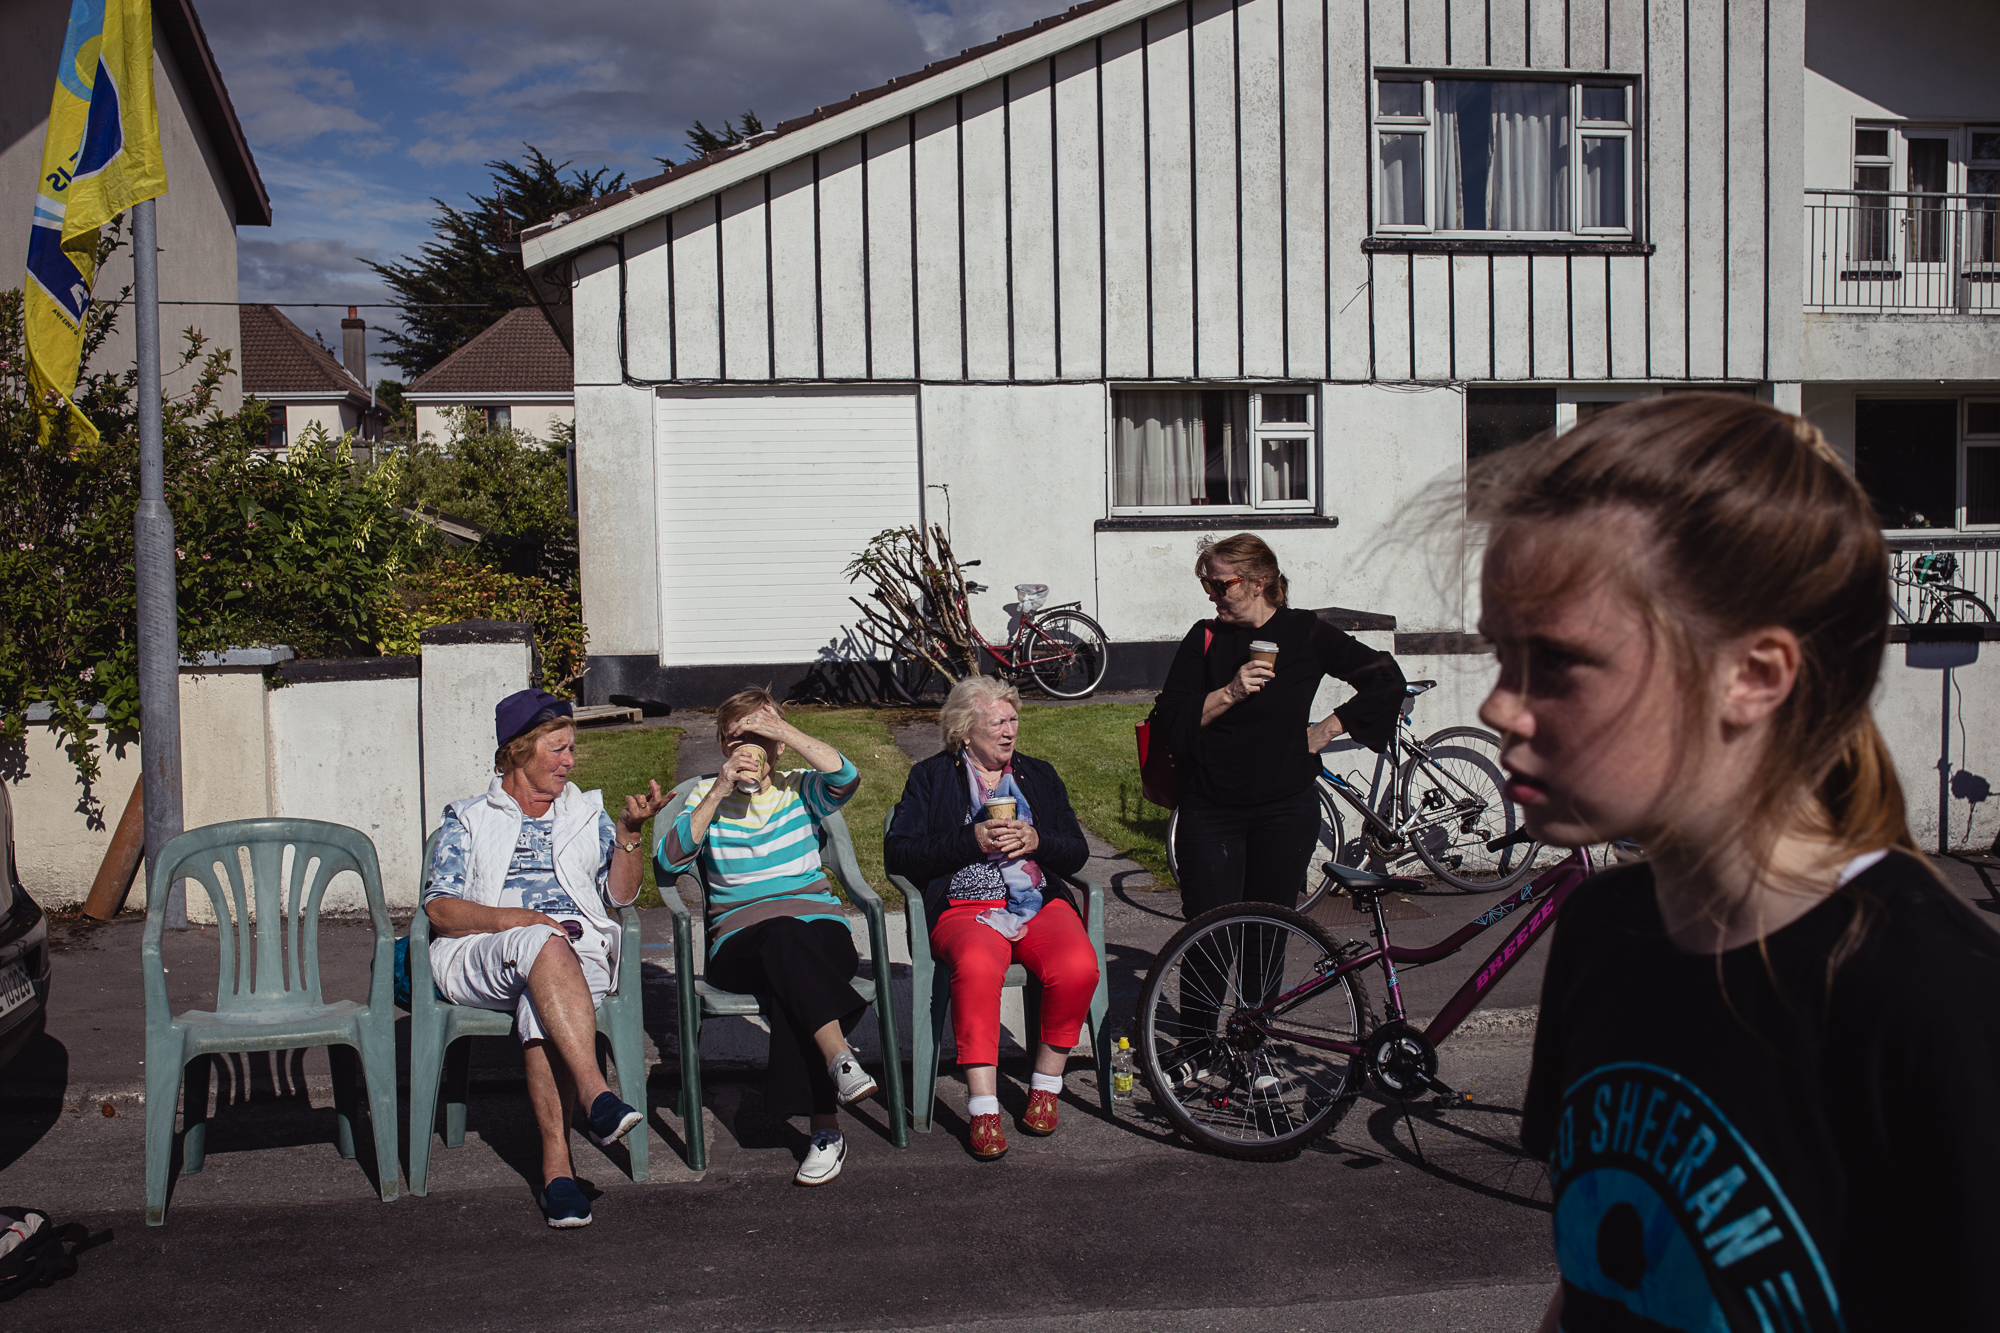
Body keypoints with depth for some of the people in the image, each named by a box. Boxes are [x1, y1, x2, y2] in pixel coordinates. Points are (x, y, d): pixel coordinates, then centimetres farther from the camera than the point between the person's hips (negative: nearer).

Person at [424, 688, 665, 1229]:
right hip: (481, 957, -1)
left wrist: (630, 832, -3)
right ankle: (595, 1096, -49)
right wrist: (508, 919, -12)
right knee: (544, 946, -38)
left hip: (580, 951, 1)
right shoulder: (467, 819, 20)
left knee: (541, 1003, -36)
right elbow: (439, 909, 6)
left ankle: (557, 1166, -41)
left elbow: (620, 894, 12)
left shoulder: (588, 814, 25)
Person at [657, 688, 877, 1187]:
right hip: (741, 938, 0)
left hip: (819, 925, 1)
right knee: (783, 938, -38)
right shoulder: (707, 795, 15)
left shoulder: (798, 790, 16)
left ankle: (825, 1129, -38)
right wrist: (719, 792, -9)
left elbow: (847, 777, -8)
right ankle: (841, 1061, -51)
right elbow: (671, 857, -4)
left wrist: (783, 729, -8)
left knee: (791, 985, -35)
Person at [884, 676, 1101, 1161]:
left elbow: (1077, 852, 17)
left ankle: (1045, 1087, -9)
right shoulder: (931, 777, 12)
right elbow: (896, 853, 0)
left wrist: (1035, 841, -4)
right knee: (977, 967, -38)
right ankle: (984, 1110, -32)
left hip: (1040, 904, 3)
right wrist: (972, 840, -9)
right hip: (965, 906, -3)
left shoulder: (1039, 776, 22)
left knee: (1078, 967, -30)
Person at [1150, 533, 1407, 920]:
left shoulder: (1304, 632, 1)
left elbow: (1386, 678, 1)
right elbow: (1168, 722, -2)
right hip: (1210, 811, 0)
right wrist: (1229, 694, -16)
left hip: (1285, 810, 0)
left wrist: (1328, 728, -2)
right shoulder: (1204, 638, 5)